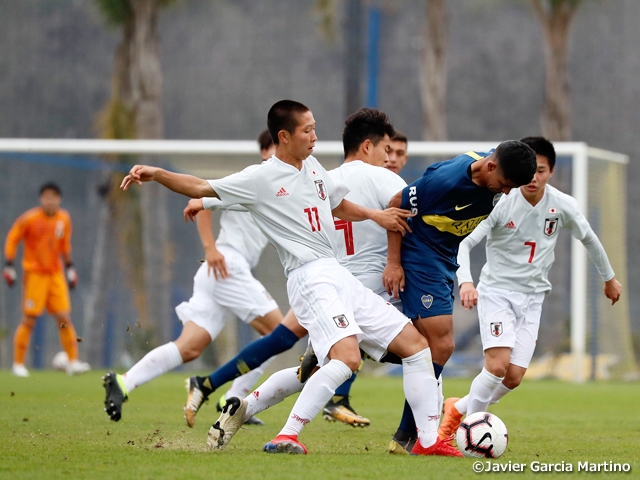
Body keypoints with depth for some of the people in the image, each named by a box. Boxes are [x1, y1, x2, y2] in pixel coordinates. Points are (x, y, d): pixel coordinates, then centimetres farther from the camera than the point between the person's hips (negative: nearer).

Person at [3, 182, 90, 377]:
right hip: (34, 273, -4)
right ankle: (18, 364, 6)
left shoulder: (64, 219, 4)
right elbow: (12, 239, -2)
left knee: (64, 318, -2)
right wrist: (8, 266, -6)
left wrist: (69, 267, 17)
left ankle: (73, 362, 2)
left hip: (56, 273, 4)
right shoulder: (29, 219, -10)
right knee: (29, 320, -4)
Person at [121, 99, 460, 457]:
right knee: (347, 357, -31)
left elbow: (341, 206, 33)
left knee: (415, 343, 8)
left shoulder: (313, 167, 17)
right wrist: (156, 174, -22)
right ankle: (286, 438, -28)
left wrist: (374, 215, 15)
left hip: (341, 277, 9)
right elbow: (201, 188, -9)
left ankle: (429, 441, 13)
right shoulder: (261, 178, -5)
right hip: (310, 277, -8)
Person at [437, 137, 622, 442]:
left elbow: (589, 239, 13)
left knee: (514, 376, -6)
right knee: (498, 365, -22)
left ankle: (459, 409, 17)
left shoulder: (562, 205, -6)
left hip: (532, 298, 3)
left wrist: (609, 278, 26)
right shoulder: (502, 204, -15)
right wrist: (465, 282, -33)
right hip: (496, 291, -3)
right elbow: (464, 243, -15)